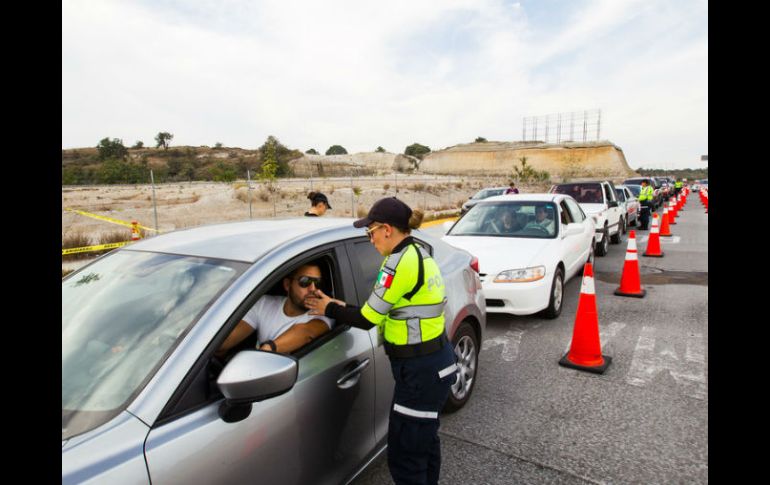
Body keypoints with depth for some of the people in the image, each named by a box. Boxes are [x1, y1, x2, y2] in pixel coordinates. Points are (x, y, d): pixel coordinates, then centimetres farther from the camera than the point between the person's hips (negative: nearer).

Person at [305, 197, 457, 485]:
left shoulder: (401, 262, -21)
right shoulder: (418, 255, 8)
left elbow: (368, 319, -15)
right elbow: (385, 311, 10)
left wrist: (330, 309, 1)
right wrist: (342, 307, 8)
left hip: (421, 370, -10)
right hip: (436, 362, 10)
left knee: (404, 458, 5)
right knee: (424, 442, 26)